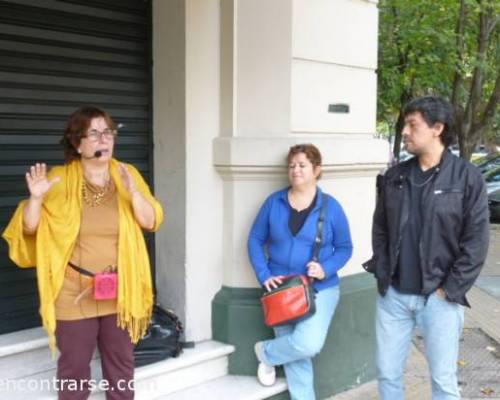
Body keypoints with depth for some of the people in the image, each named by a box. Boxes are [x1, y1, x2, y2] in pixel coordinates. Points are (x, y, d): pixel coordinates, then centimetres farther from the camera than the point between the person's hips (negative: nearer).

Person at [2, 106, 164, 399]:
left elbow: (152, 222, -4)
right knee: (74, 367, 9)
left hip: (120, 291, 2)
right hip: (74, 293, -2)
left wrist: (133, 192, -21)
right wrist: (36, 198, -23)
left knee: (121, 363, 15)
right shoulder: (60, 179, -3)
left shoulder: (128, 174, 2)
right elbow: (29, 227, -4)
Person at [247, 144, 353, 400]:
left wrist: (326, 269, -17)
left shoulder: (330, 207, -4)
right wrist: (264, 275, -10)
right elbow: (255, 240, 3)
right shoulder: (274, 202, 0)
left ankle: (266, 352, 10)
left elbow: (344, 248, 1)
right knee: (295, 357, 5)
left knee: (308, 345, -20)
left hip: (320, 289, -1)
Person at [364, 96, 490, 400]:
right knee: (387, 373, 13)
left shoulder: (468, 177, -6)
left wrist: (450, 291, -11)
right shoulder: (393, 177, 6)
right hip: (393, 294, 4)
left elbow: (476, 241, -8)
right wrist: (382, 276, 0)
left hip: (439, 297, -4)